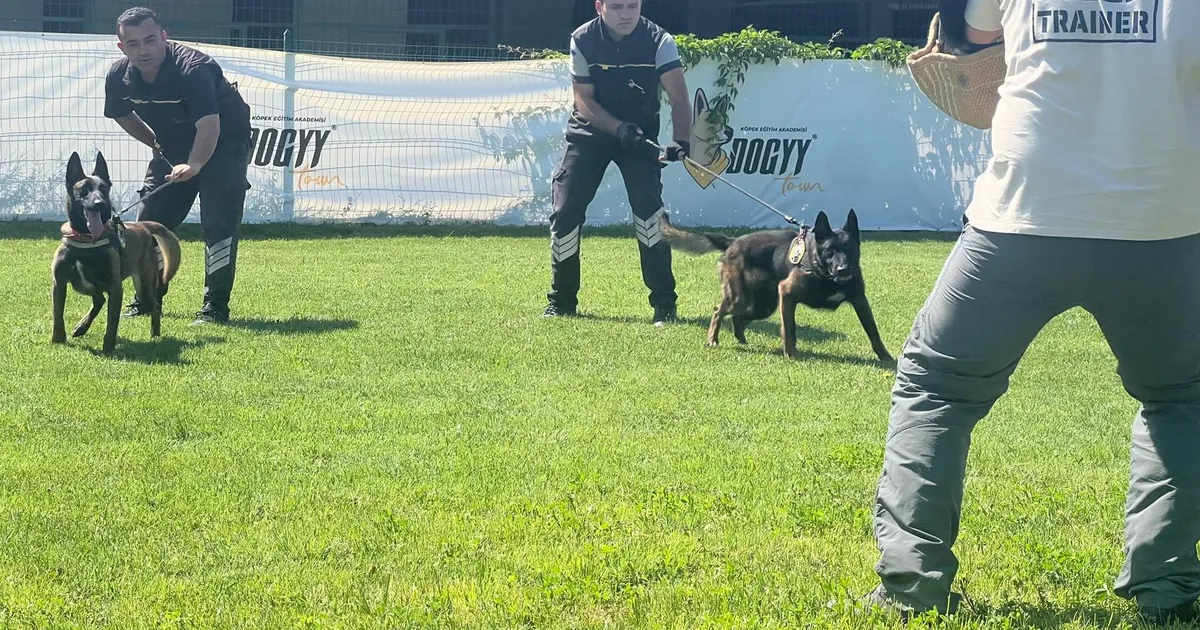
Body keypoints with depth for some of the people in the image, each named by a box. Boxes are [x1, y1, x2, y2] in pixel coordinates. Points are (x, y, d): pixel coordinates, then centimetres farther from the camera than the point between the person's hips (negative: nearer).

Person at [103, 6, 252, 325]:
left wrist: (194, 165, -57)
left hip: (224, 145, -6)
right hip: (173, 149, 7)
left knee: (218, 222, -19)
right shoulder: (120, 77, -14)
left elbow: (209, 124, -45)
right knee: (150, 221, 7)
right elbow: (122, 114, 10)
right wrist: (156, 144, 9)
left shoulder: (192, 68, -34)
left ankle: (216, 305, -15)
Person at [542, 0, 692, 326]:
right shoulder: (582, 40, -17)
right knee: (565, 211, -3)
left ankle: (664, 304, -10)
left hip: (640, 134, -1)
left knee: (648, 207, -19)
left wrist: (680, 141, -47)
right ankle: (561, 301, 15)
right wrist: (620, 128, -32)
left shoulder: (658, 40, -20)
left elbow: (678, 97, -29)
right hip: (590, 132, 1)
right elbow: (584, 100, -14)